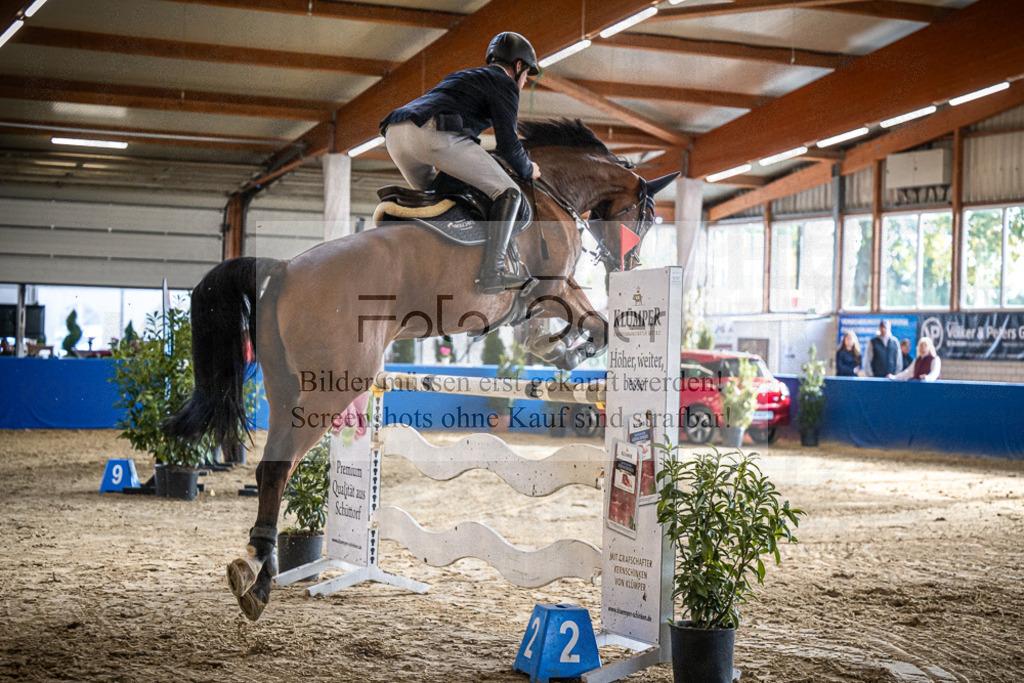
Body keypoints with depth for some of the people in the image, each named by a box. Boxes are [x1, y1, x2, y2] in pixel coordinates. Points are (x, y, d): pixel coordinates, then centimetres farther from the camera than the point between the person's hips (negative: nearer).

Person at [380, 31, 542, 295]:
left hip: (395, 134, 9)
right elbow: (507, 143, 3)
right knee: (508, 193, -1)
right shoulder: (503, 82, 13)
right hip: (434, 134, -8)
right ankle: (492, 272, -14)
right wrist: (528, 170, 21)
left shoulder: (464, 76, 38)